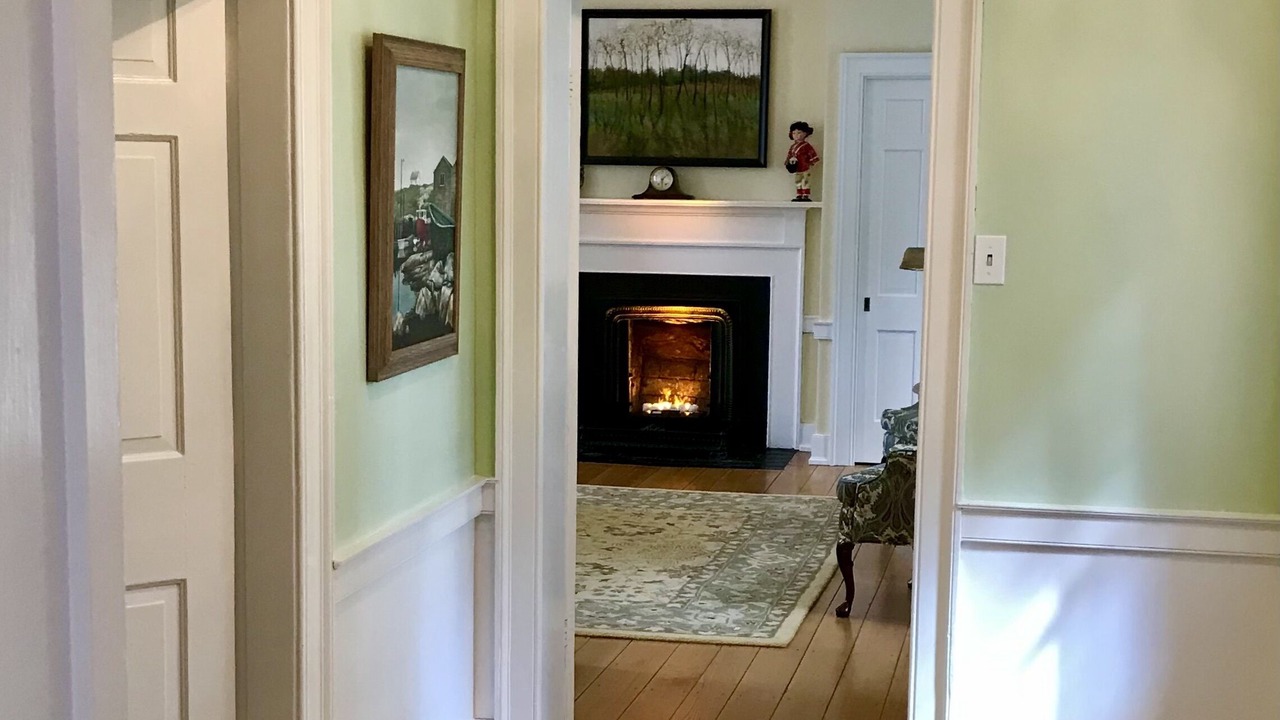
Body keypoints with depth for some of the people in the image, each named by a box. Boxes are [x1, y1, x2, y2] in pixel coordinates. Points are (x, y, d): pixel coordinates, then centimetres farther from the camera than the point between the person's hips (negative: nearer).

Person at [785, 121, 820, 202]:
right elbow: (789, 155, 15)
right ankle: (799, 196, 20)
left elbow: (812, 154, -11)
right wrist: (790, 160, -4)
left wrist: (812, 164, -14)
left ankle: (805, 196, -2)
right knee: (798, 183, 13)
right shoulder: (793, 146, 11)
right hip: (796, 169, 7)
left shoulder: (806, 146, -10)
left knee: (805, 182, -5)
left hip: (805, 168, -7)